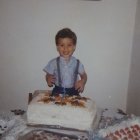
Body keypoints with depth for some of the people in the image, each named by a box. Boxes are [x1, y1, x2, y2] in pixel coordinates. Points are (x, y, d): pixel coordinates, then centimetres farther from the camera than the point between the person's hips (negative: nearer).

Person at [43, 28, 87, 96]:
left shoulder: (77, 63, 2)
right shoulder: (54, 63, -1)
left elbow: (84, 75, 13)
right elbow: (48, 75, 8)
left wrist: (82, 82, -8)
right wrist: (49, 80, -14)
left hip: (73, 92, 1)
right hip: (57, 92, -1)